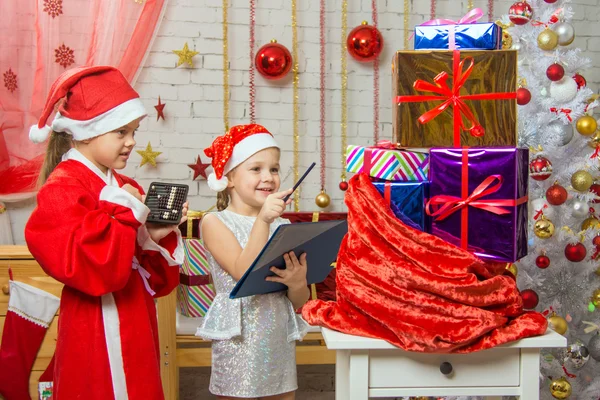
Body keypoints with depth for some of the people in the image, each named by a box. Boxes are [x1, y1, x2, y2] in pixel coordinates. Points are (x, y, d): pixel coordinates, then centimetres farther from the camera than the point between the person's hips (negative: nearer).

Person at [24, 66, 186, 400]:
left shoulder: (125, 188, 9)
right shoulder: (62, 190, -14)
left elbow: (157, 280, 11)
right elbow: (95, 269, -29)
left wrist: (159, 235, -7)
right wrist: (124, 212, -20)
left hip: (135, 330, 8)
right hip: (100, 335, -8)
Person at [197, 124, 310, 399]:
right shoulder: (215, 222, -5)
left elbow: (299, 302, 6)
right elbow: (244, 273, -20)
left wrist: (298, 283, -16)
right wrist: (262, 220, -25)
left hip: (280, 343, 4)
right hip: (239, 344, -4)